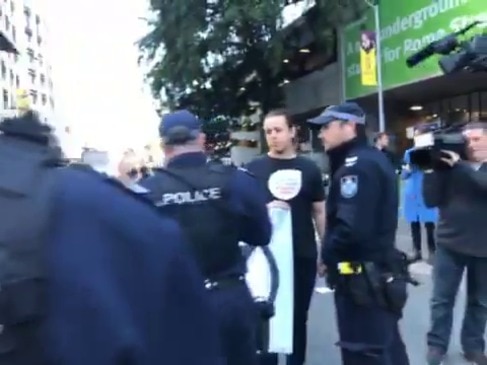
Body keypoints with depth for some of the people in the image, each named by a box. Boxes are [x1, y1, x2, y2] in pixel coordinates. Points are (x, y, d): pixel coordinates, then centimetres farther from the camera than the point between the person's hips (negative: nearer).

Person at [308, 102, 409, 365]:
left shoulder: (355, 166, -19)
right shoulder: (374, 159, 12)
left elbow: (351, 227, -29)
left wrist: (328, 254, -10)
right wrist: (331, 254, 10)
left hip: (361, 277, -10)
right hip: (381, 270, 10)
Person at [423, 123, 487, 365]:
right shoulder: (450, 166, -1)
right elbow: (431, 201, -5)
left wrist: (460, 165, -26)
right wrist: (431, 170, -15)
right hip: (450, 243, -1)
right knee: (442, 299, 5)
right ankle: (436, 345, 19)